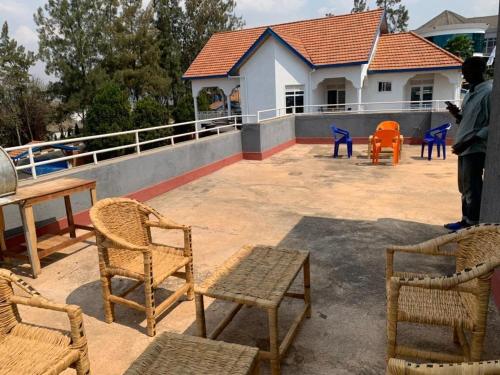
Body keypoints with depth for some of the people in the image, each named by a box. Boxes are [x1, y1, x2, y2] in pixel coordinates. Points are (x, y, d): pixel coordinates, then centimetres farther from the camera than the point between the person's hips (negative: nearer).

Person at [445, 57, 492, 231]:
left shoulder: (489, 91, -12)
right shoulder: (471, 92, 15)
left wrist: (470, 141, -22)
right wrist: (457, 114, 4)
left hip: (476, 149, -9)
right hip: (465, 148, 9)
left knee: (472, 189, -5)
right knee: (465, 188, 15)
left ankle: (473, 226, 4)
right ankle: (466, 221, 26)